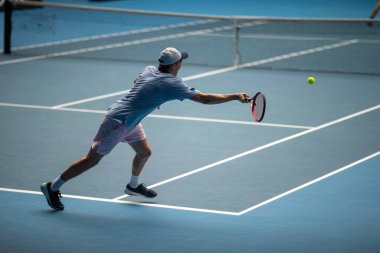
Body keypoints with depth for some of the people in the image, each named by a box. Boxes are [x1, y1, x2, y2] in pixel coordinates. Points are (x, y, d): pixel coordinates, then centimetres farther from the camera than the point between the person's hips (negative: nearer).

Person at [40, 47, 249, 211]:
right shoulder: (171, 84, -22)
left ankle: (133, 186, 43)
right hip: (117, 122, -9)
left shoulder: (149, 71, 1)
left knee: (144, 152, 19)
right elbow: (205, 99, -22)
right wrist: (235, 97, -17)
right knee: (92, 160, 0)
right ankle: (52, 187, 8)